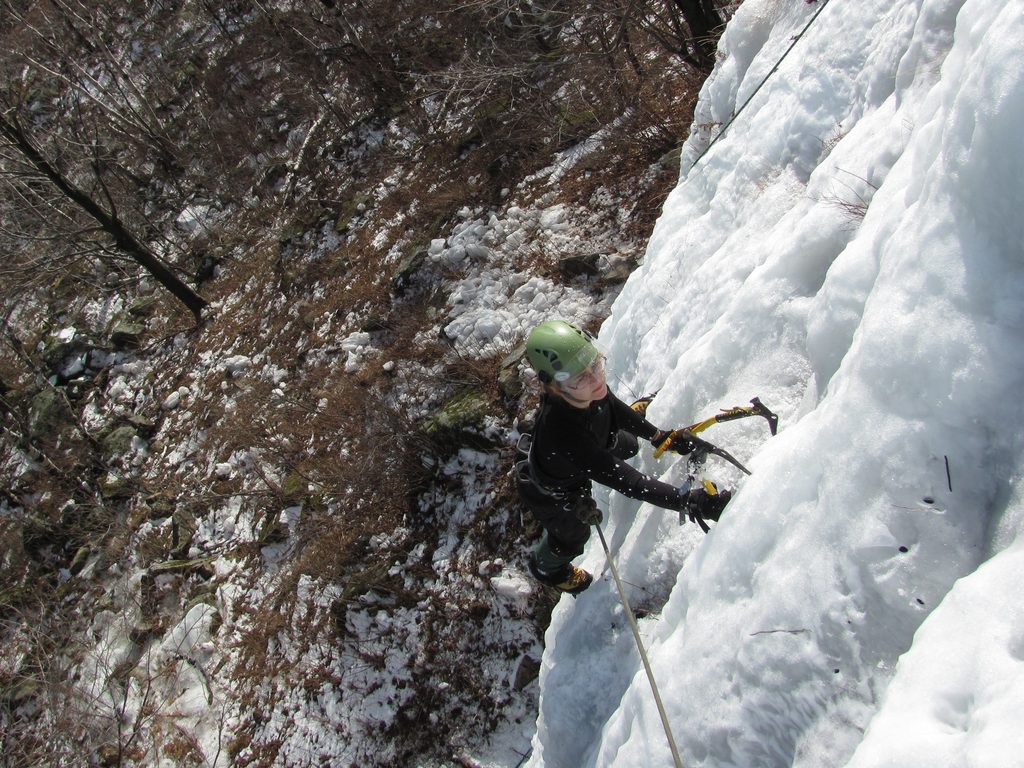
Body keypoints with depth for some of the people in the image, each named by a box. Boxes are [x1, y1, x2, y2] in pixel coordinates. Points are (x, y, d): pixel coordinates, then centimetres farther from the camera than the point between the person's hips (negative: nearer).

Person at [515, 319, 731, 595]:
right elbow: (625, 480, -49)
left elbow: (613, 407, -7)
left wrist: (658, 435, 1)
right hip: (552, 493, -5)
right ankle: (546, 569, 61)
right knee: (573, 537, 26)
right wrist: (689, 502, -53)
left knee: (628, 447, 32)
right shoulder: (561, 434, -52)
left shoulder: (590, 387, -32)